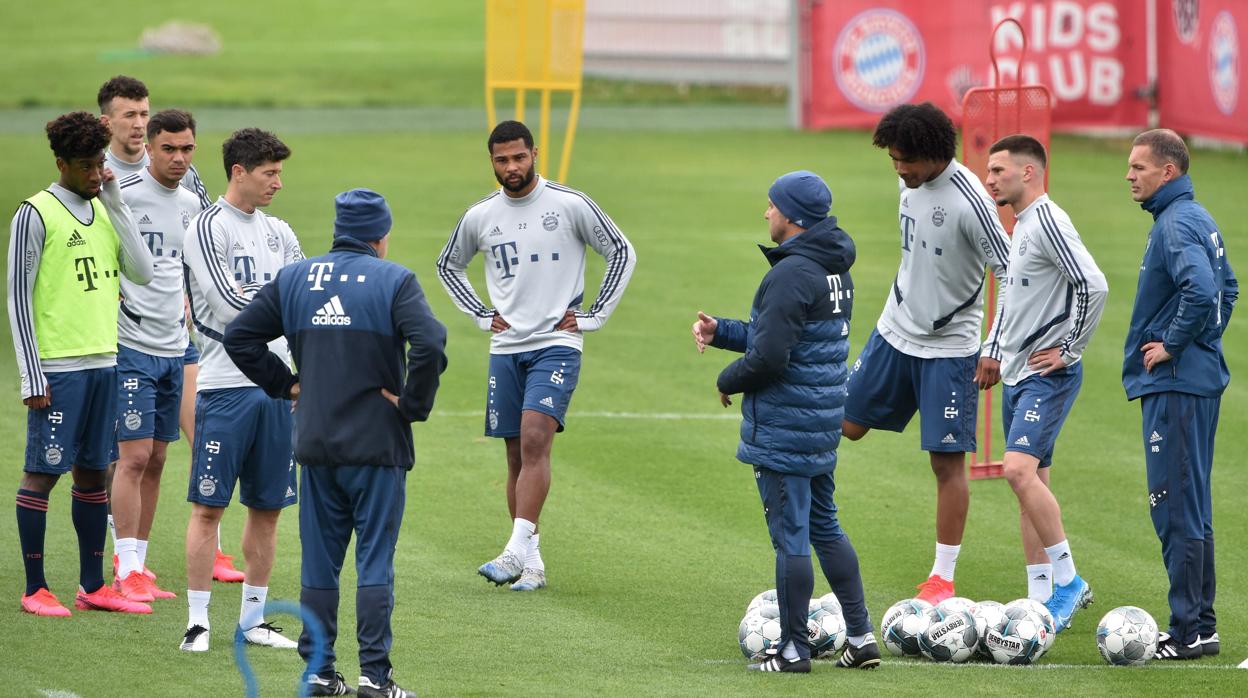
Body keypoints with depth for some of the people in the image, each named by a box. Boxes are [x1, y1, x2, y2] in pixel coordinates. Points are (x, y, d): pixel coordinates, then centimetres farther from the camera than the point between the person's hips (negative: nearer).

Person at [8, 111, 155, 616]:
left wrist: (115, 203, -2)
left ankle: (92, 585, 15)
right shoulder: (36, 215, -7)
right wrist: (31, 377, -12)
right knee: (42, 472, -3)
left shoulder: (104, 210, 12)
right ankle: (35, 589, 2)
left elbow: (142, 272, 2)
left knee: (93, 472, 10)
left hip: (103, 362, 7)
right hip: (58, 367, -7)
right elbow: (18, 297, -8)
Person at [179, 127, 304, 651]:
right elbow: (231, 304, -15)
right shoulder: (208, 229, -7)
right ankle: (198, 621, -2)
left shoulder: (279, 233, 14)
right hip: (225, 386, -7)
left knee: (267, 506, 8)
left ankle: (253, 618, 16)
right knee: (208, 506, -5)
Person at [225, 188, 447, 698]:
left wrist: (285, 385, 12)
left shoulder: (294, 279, 8)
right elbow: (430, 345, -21)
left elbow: (239, 336, 8)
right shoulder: (394, 282, -7)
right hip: (378, 444, -4)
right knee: (375, 559, 1)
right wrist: (413, 404, -8)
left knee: (319, 560, 11)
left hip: (315, 445, 4)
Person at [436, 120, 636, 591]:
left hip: (557, 344, -4)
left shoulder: (570, 206, -4)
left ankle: (517, 551, -28)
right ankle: (532, 565, 10)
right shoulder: (480, 217, 7)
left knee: (535, 439, -21)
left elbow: (622, 254, 4)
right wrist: (481, 315, 12)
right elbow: (448, 265, 25)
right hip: (506, 349, 4)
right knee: (517, 456, 4)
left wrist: (592, 317, 0)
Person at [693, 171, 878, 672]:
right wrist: (720, 331, 14)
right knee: (825, 527, 17)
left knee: (790, 537, -2)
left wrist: (728, 381, -5)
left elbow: (769, 356, -24)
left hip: (783, 429, -9)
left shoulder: (792, 274, -20)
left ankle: (793, 650, 4)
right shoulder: (835, 270, 11)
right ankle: (861, 636, 18)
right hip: (824, 423, 10)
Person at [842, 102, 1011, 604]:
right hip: (895, 333, 7)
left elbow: (1011, 273, -17)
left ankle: (943, 578, 5)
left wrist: (995, 350, -18)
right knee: (848, 425, 9)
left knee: (947, 460, -3)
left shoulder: (968, 200, -21)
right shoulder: (909, 184, 1)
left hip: (948, 349, -7)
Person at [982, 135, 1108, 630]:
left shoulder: (1048, 222, -14)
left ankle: (1068, 579, -13)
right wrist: (1002, 354, 22)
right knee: (1030, 481, 8)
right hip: (1019, 375, 10)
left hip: (1048, 373, -10)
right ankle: (1044, 599, 11)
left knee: (1021, 469, -21)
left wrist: (1070, 348, -17)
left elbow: (1094, 286, -24)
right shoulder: (1022, 225, 16)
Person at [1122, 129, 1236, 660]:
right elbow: (1225, 288, 28)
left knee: (1176, 507, -8)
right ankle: (1199, 625, 18)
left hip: (1176, 386, -10)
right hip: (1200, 381, 10)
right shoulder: (1199, 219, 15)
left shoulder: (1176, 224, -16)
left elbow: (1202, 291, -32)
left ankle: (1191, 630, -7)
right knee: (1190, 507, 14)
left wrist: (1173, 344, -19)